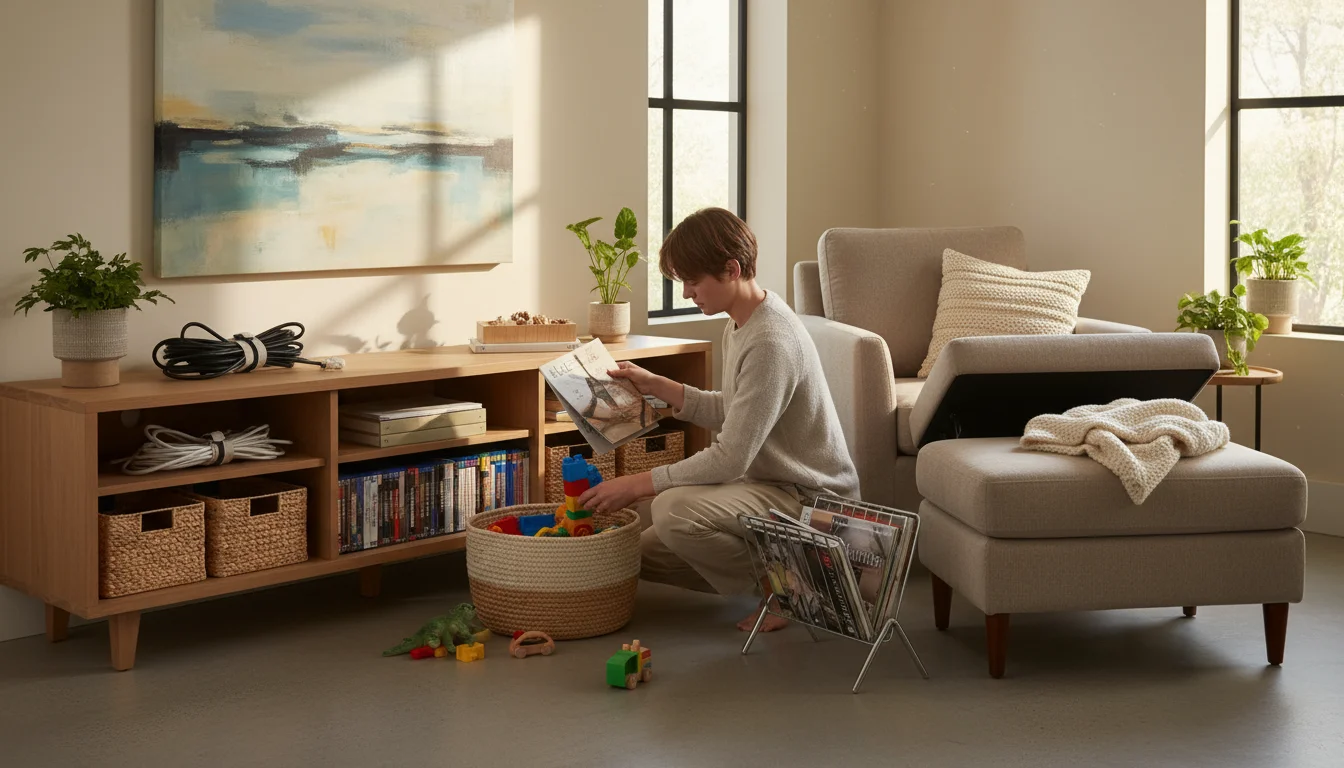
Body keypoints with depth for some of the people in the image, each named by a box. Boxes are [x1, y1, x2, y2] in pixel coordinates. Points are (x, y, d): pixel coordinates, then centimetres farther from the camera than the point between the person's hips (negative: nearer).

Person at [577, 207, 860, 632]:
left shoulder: (771, 343, -26)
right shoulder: (741, 325, 6)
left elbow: (730, 458, -26)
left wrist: (639, 484, -21)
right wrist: (657, 386, 8)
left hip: (810, 499, -10)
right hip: (771, 483, 10)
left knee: (674, 509, -32)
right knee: (643, 550, 10)